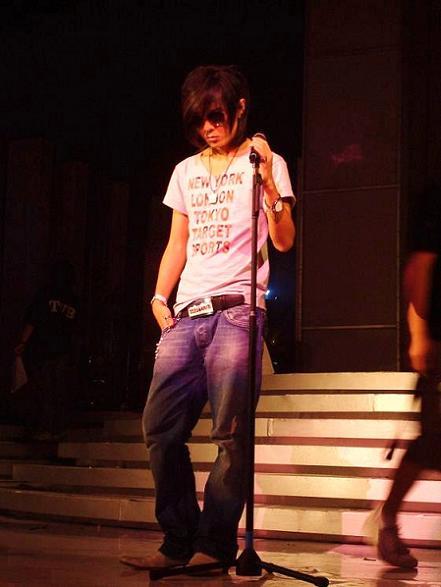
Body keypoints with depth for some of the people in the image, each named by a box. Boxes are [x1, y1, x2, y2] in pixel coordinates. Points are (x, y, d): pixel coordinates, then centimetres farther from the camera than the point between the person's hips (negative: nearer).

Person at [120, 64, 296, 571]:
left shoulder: (265, 164, 7)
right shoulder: (186, 172, 22)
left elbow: (284, 241, -1)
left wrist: (268, 182, -13)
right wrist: (159, 297, 9)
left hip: (237, 309, -5)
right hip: (186, 315, 5)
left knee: (229, 434, -10)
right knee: (160, 429, -3)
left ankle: (215, 544, -1)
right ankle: (179, 542, 6)